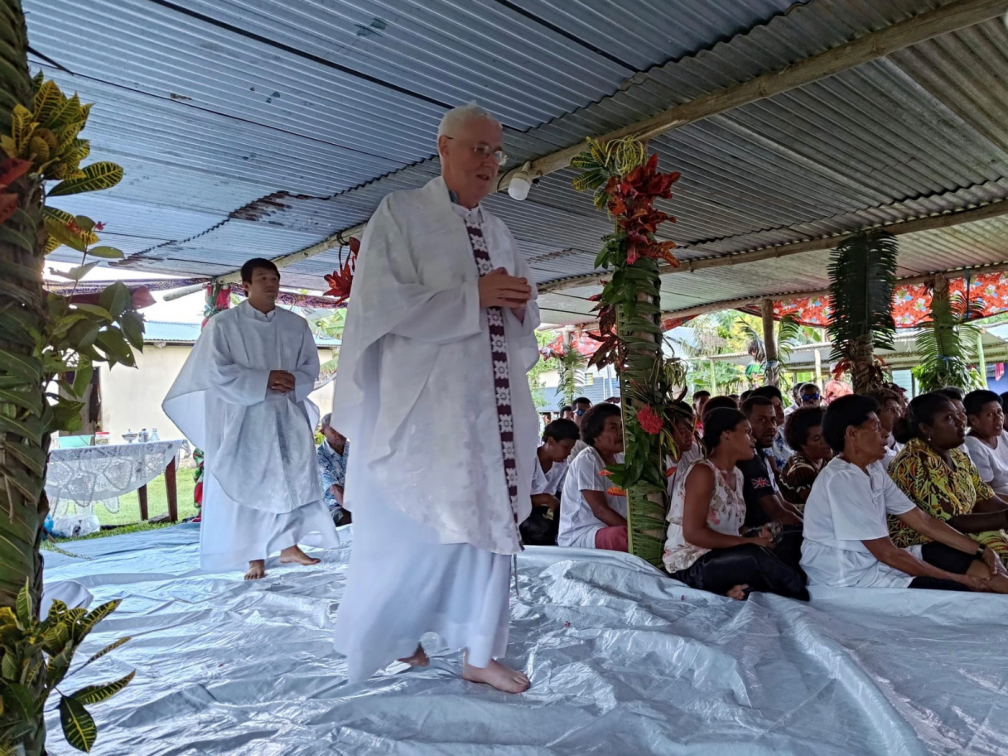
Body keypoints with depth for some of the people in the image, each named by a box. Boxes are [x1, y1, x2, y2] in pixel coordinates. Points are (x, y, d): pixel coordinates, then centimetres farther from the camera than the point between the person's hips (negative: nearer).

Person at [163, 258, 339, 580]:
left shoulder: (296, 324, 8)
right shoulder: (223, 324, -3)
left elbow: (311, 367, 9)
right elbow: (216, 372, -10)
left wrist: (293, 382, -13)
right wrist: (263, 380, -17)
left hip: (289, 414, 4)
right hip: (244, 417, -3)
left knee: (294, 480, 5)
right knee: (249, 484, 1)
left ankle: (290, 547, 18)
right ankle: (255, 557, 11)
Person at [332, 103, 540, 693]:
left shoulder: (498, 231, 15)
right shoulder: (401, 214, -3)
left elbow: (525, 315, 19)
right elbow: (382, 305, -16)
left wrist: (519, 303, -6)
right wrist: (475, 295, -16)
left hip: (492, 407, 6)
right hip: (422, 407, -6)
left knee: (492, 524, 8)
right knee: (417, 532, 3)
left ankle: (480, 653, 22)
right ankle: (394, 634, 30)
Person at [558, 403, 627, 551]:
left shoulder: (620, 460, 11)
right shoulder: (586, 460, -13)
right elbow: (600, 510, -19)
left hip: (611, 529, 8)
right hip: (579, 536, -8)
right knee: (632, 537, -33)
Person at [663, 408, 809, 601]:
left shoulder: (736, 474, 11)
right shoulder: (702, 471, -16)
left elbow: (733, 528, 11)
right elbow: (693, 533, -23)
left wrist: (757, 535, -11)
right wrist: (750, 541, -21)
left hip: (722, 558, 9)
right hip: (690, 564, -9)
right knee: (757, 556, -30)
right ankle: (805, 598, -11)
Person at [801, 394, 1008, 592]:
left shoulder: (873, 469, 7)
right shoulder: (841, 479, -23)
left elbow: (922, 520, 10)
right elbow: (886, 552, -21)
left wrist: (981, 550, 3)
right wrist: (955, 578, -13)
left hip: (874, 560, 9)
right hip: (850, 579, -9)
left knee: (983, 569, 4)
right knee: (963, 592, -14)